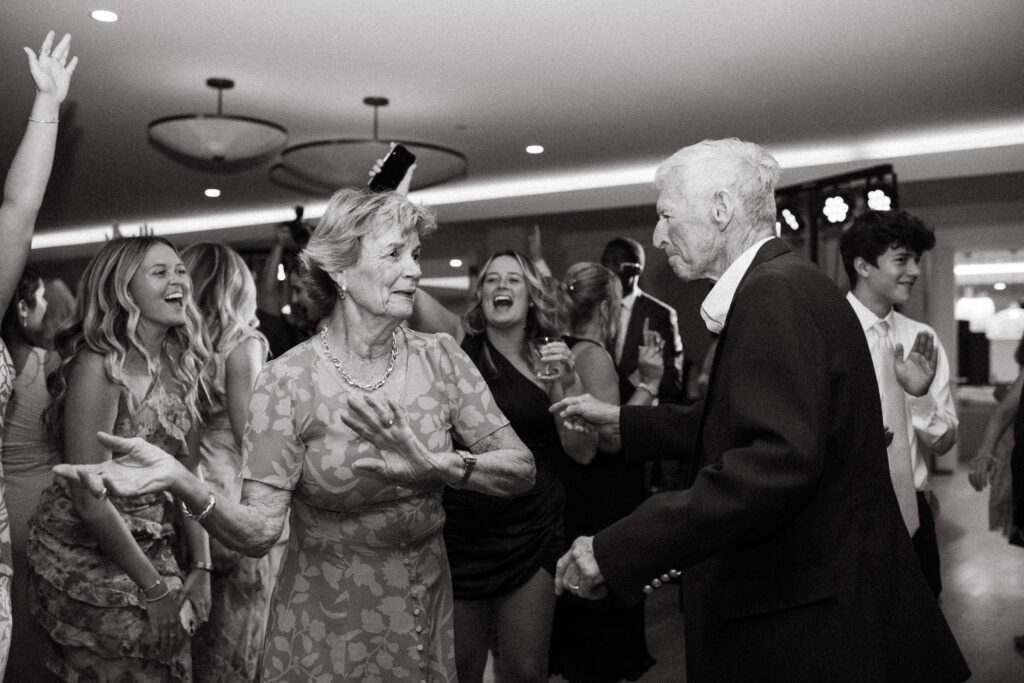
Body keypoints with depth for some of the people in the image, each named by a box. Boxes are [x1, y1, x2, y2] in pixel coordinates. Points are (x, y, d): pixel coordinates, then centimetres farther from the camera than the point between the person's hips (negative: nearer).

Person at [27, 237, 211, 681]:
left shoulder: (180, 366, 1)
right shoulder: (99, 368, -20)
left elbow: (186, 472, 2)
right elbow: (89, 499, -21)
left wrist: (201, 566, -4)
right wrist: (154, 587, -14)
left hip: (153, 551, 6)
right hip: (85, 561, -6)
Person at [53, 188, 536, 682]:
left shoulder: (439, 357, -8)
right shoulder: (289, 380, -15)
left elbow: (522, 471, -13)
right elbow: (258, 531, -17)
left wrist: (438, 466, -30)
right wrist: (181, 484, -34)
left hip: (429, 606, 4)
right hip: (325, 621, -3)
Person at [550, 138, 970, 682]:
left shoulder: (778, 293, -21)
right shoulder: (774, 287, 10)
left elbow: (779, 458, -32)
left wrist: (617, 551, -30)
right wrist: (619, 421, 16)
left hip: (810, 618, -9)